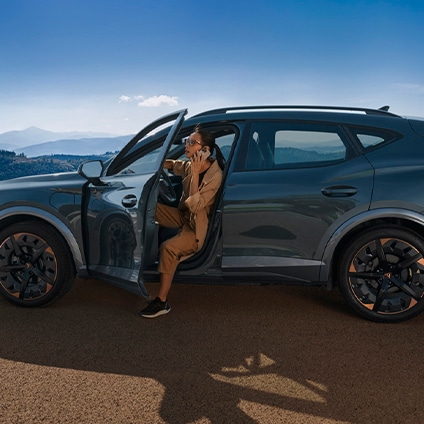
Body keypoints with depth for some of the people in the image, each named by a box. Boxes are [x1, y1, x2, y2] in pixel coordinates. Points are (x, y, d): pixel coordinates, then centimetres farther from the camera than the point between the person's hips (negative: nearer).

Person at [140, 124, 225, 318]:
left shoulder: (215, 175, -23)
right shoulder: (190, 165, -2)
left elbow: (195, 205, -29)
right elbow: (172, 165, 20)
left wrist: (195, 174, -29)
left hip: (198, 228, -8)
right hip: (183, 216, 8)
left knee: (169, 248, -31)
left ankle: (162, 302, -19)